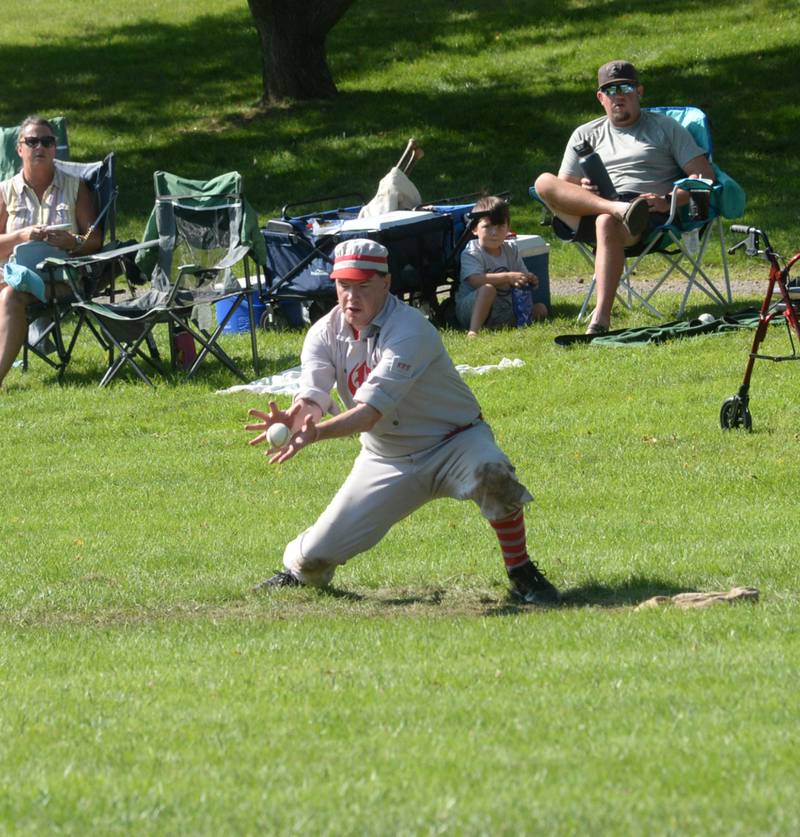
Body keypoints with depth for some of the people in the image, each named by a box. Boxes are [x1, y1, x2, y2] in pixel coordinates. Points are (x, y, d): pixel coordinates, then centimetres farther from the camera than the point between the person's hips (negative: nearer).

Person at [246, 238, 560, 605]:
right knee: (316, 553, -1)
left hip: (453, 442, -4)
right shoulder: (325, 334, -8)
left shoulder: (409, 330, -27)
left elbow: (372, 411, -36)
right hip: (386, 461, 4)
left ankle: (522, 574, -19)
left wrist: (314, 433, -52)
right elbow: (311, 398, -23)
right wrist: (294, 418, -49)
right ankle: (298, 571, 38)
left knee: (491, 471, -38)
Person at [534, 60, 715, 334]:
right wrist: (583, 190, -6)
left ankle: (601, 317, -48)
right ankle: (621, 209, -42)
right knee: (544, 182, -24)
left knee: (607, 223, -40)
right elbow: (562, 191, 19)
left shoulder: (664, 127, 20)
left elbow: (704, 176, 9)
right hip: (588, 212, 3)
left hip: (649, 214, -3)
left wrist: (667, 201, -10)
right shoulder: (585, 135, 27)